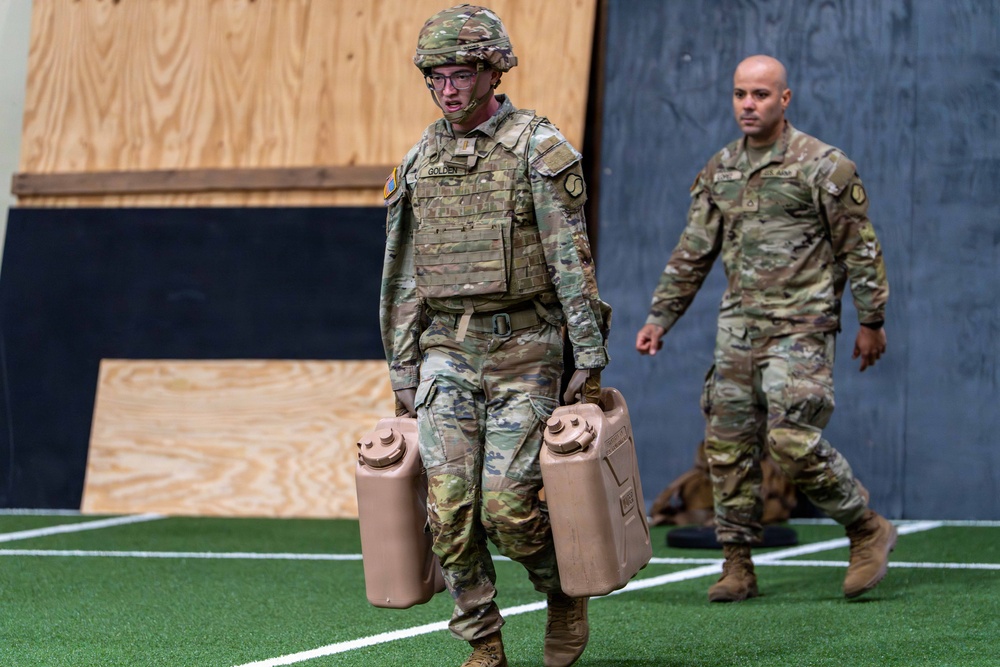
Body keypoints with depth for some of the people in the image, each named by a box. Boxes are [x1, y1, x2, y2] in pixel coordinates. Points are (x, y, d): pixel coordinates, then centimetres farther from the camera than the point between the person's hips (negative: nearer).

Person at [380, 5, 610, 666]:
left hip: (523, 349, -4)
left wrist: (591, 356, -11)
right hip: (447, 351, 5)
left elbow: (572, 258, -8)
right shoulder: (419, 163, 11)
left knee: (507, 505, -9)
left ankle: (566, 595, 19)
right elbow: (406, 276, 15)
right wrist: (403, 371, 13)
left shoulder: (539, 149, -4)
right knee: (450, 506, -5)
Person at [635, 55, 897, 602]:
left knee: (793, 440, -15)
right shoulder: (719, 171, 12)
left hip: (800, 326, -6)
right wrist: (659, 318, 13)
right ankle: (737, 566, 10)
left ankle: (868, 531, 4)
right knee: (727, 445, 2)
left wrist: (871, 321, -3)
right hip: (737, 325, 6)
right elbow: (692, 253, 17)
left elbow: (860, 249, -2)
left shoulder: (821, 166, -5)